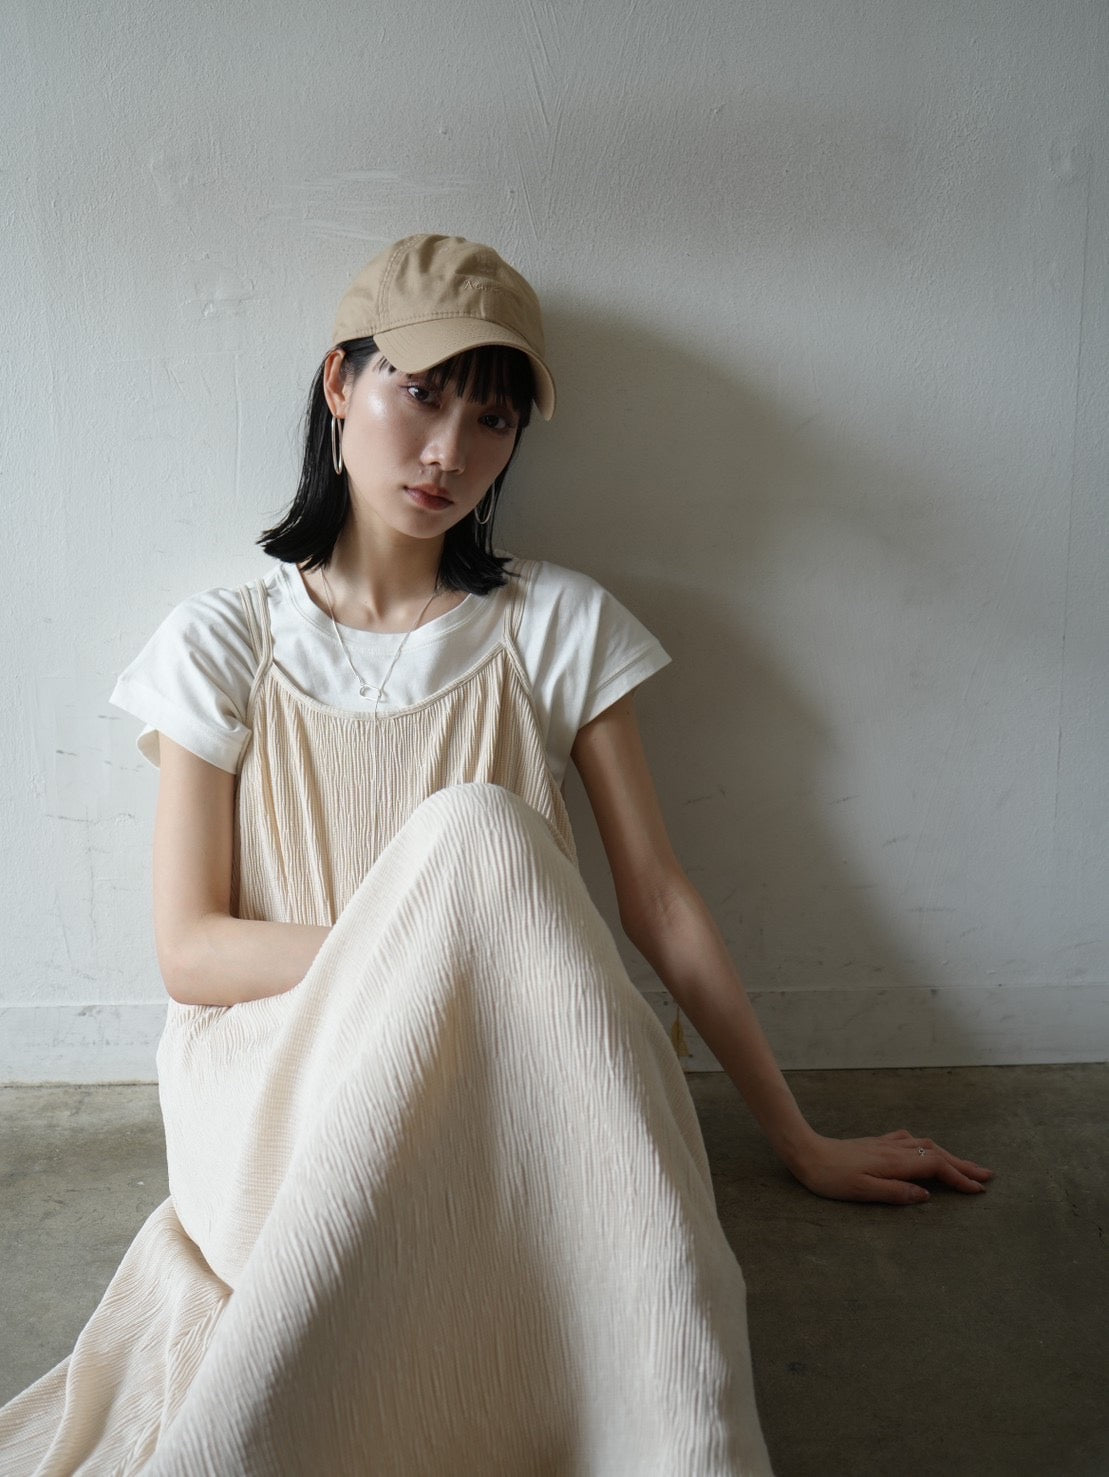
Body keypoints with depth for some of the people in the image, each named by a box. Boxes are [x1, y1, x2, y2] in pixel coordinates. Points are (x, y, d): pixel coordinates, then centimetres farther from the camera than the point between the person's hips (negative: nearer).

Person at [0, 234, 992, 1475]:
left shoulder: (559, 627, 6)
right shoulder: (221, 643, 4)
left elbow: (659, 902, 6)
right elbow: (189, 950, -2)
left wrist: (802, 1141, 6)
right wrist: (430, 938, -18)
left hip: (497, 1106, 1)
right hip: (277, 1080, 0)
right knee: (478, 833, -30)